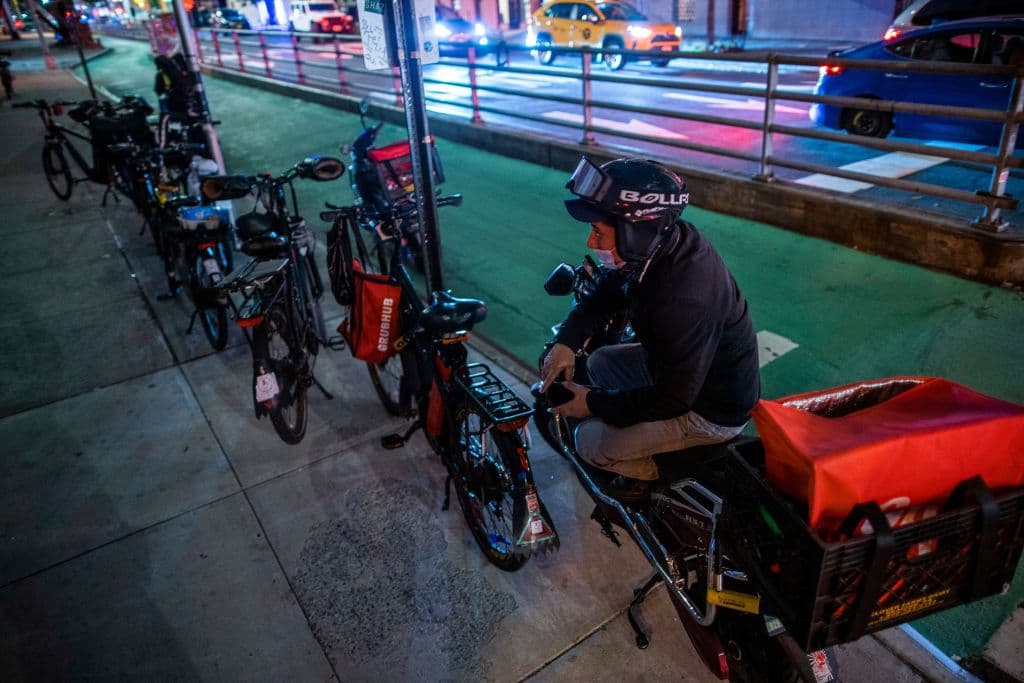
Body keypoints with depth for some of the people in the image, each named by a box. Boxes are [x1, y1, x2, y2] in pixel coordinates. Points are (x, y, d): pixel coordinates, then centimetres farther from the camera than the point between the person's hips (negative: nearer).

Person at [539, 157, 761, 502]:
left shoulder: (684, 302, -39)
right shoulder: (667, 241, -12)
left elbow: (673, 399, -29)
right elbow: (608, 290, 4)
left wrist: (594, 403, -18)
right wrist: (567, 340, -8)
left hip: (711, 410, -8)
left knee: (591, 442, -7)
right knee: (599, 362, 16)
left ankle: (649, 473, 22)